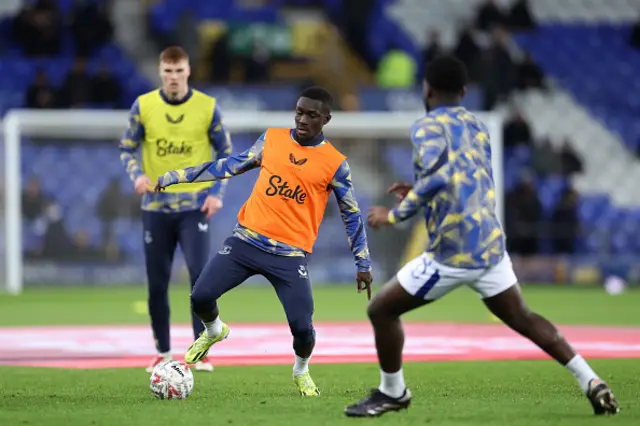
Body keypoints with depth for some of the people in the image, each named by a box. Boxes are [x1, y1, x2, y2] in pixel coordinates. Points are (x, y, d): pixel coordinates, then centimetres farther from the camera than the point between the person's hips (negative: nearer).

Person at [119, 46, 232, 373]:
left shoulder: (207, 107, -3)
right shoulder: (143, 106, -1)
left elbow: (225, 152, 6)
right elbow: (127, 149, 7)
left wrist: (217, 192, -5)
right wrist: (137, 175, -13)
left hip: (195, 205, -2)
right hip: (156, 207, 2)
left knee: (200, 273, -17)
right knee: (157, 283, 6)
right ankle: (163, 352, 21)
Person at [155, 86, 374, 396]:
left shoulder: (335, 164, -1)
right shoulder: (272, 139, 6)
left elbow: (352, 215, 5)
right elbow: (230, 166, 14)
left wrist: (363, 264, 3)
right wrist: (176, 176, 14)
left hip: (290, 254, -2)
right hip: (246, 240, 2)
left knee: (302, 326, -14)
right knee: (201, 296, -10)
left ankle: (301, 371, 21)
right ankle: (214, 331, 27)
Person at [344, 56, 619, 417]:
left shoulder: (428, 127, -8)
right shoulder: (477, 126, 15)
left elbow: (437, 177, -25)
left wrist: (395, 215, -17)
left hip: (452, 255, -7)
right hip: (491, 244, 7)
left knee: (381, 309, 8)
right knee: (522, 319, 20)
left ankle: (392, 393, 18)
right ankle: (591, 381, 13)